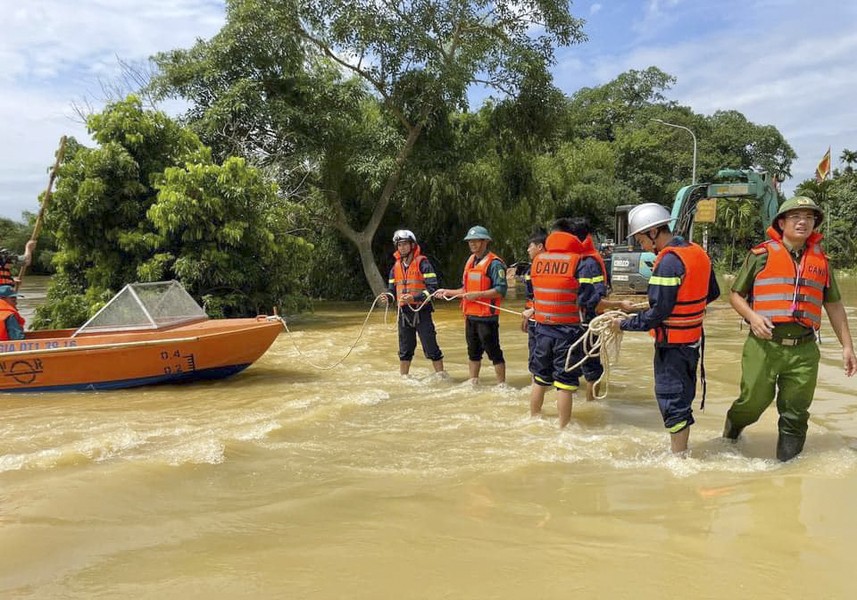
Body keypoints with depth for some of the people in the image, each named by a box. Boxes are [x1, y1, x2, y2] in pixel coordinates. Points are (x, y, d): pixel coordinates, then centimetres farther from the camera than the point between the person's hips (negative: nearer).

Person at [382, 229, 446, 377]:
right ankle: (403, 377, 27)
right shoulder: (396, 266, 12)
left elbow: (432, 288, -14)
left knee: (431, 347, -3)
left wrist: (414, 298, -26)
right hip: (404, 312, 6)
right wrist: (388, 296, -6)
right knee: (405, 349, 15)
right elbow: (392, 288, 17)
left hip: (421, 311, -6)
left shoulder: (422, 262, -8)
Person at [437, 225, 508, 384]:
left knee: (493, 352, -3)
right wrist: (448, 292, 15)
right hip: (470, 315, 8)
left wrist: (478, 294, -24)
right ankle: (473, 383, 26)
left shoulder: (494, 263, -11)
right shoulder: (470, 261, 16)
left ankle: (502, 384, 5)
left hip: (487, 316, -8)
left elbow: (500, 290, -19)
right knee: (473, 352, 16)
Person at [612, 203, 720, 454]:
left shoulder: (669, 261, -22)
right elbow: (713, 293, 16)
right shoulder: (698, 252, 6)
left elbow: (658, 313, -22)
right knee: (683, 397, 19)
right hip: (693, 339, 9)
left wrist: (624, 324, -13)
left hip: (672, 343, -9)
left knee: (671, 400, 2)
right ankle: (682, 449, 30)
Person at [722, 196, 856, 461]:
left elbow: (834, 305, 19)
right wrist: (752, 316, -13)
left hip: (804, 350, 4)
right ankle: (728, 439, 31)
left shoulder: (820, 260, 13)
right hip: (764, 346, -3)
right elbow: (735, 295, 5)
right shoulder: (761, 255, 2)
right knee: (753, 402, 2)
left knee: (795, 415, 8)